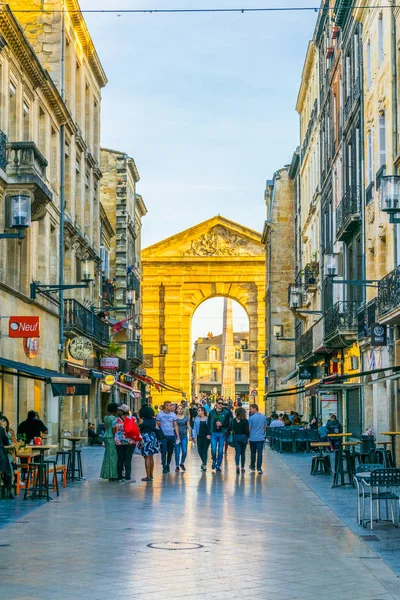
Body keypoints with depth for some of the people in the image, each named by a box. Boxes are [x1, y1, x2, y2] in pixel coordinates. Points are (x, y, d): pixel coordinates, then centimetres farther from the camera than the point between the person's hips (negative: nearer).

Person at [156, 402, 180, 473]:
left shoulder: (173, 414, 6)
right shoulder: (160, 414, 0)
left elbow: (175, 426, 7)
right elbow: (157, 425, 1)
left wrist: (178, 436, 0)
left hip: (171, 435, 3)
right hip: (163, 435, -3)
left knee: (170, 452, 10)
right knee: (164, 452, -6)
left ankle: (168, 465, 28)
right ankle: (164, 467, -2)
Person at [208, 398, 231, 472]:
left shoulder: (226, 413, 1)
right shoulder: (212, 412, 4)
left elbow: (228, 423, 0)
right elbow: (209, 423, 4)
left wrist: (222, 424, -19)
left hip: (222, 433, 0)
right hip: (214, 433, 0)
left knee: (220, 451, 4)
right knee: (213, 450, -4)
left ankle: (218, 465, 15)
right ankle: (214, 461, 24)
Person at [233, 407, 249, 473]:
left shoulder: (234, 420, -2)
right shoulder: (245, 421, -10)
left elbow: (232, 429, -2)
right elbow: (247, 430, -9)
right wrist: (248, 437, 3)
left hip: (236, 437, 1)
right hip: (243, 437, -1)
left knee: (237, 452, 2)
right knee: (243, 453, 11)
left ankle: (237, 465, -19)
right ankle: (242, 467, 16)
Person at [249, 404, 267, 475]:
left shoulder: (252, 418, -10)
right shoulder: (263, 417, 4)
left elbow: (249, 428, -7)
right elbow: (265, 428, 12)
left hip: (253, 438, -2)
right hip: (261, 438, 2)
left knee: (253, 453, 13)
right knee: (260, 453, -1)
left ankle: (253, 466, 27)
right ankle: (259, 468, -7)